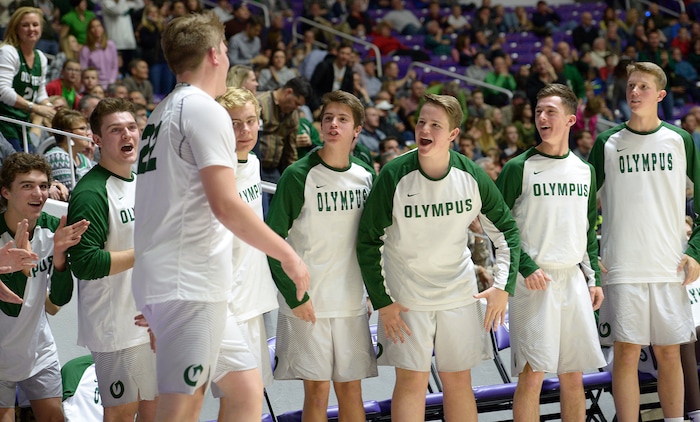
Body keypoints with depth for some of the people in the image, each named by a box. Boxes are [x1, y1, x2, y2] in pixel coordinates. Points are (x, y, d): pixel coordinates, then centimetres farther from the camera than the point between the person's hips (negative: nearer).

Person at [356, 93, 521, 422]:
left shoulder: (472, 176, -9)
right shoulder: (394, 175, -16)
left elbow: (505, 229, 3)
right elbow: (368, 240, -8)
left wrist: (503, 286, -5)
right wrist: (382, 302, -10)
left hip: (459, 293, 2)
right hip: (406, 296, -2)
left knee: (458, 380, 9)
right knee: (412, 380, -3)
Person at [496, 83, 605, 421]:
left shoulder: (584, 171, 13)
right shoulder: (519, 168, -3)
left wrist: (593, 278, 12)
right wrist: (526, 267, -15)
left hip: (574, 280, 5)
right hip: (534, 282, -5)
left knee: (573, 377, 8)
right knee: (532, 375, -8)